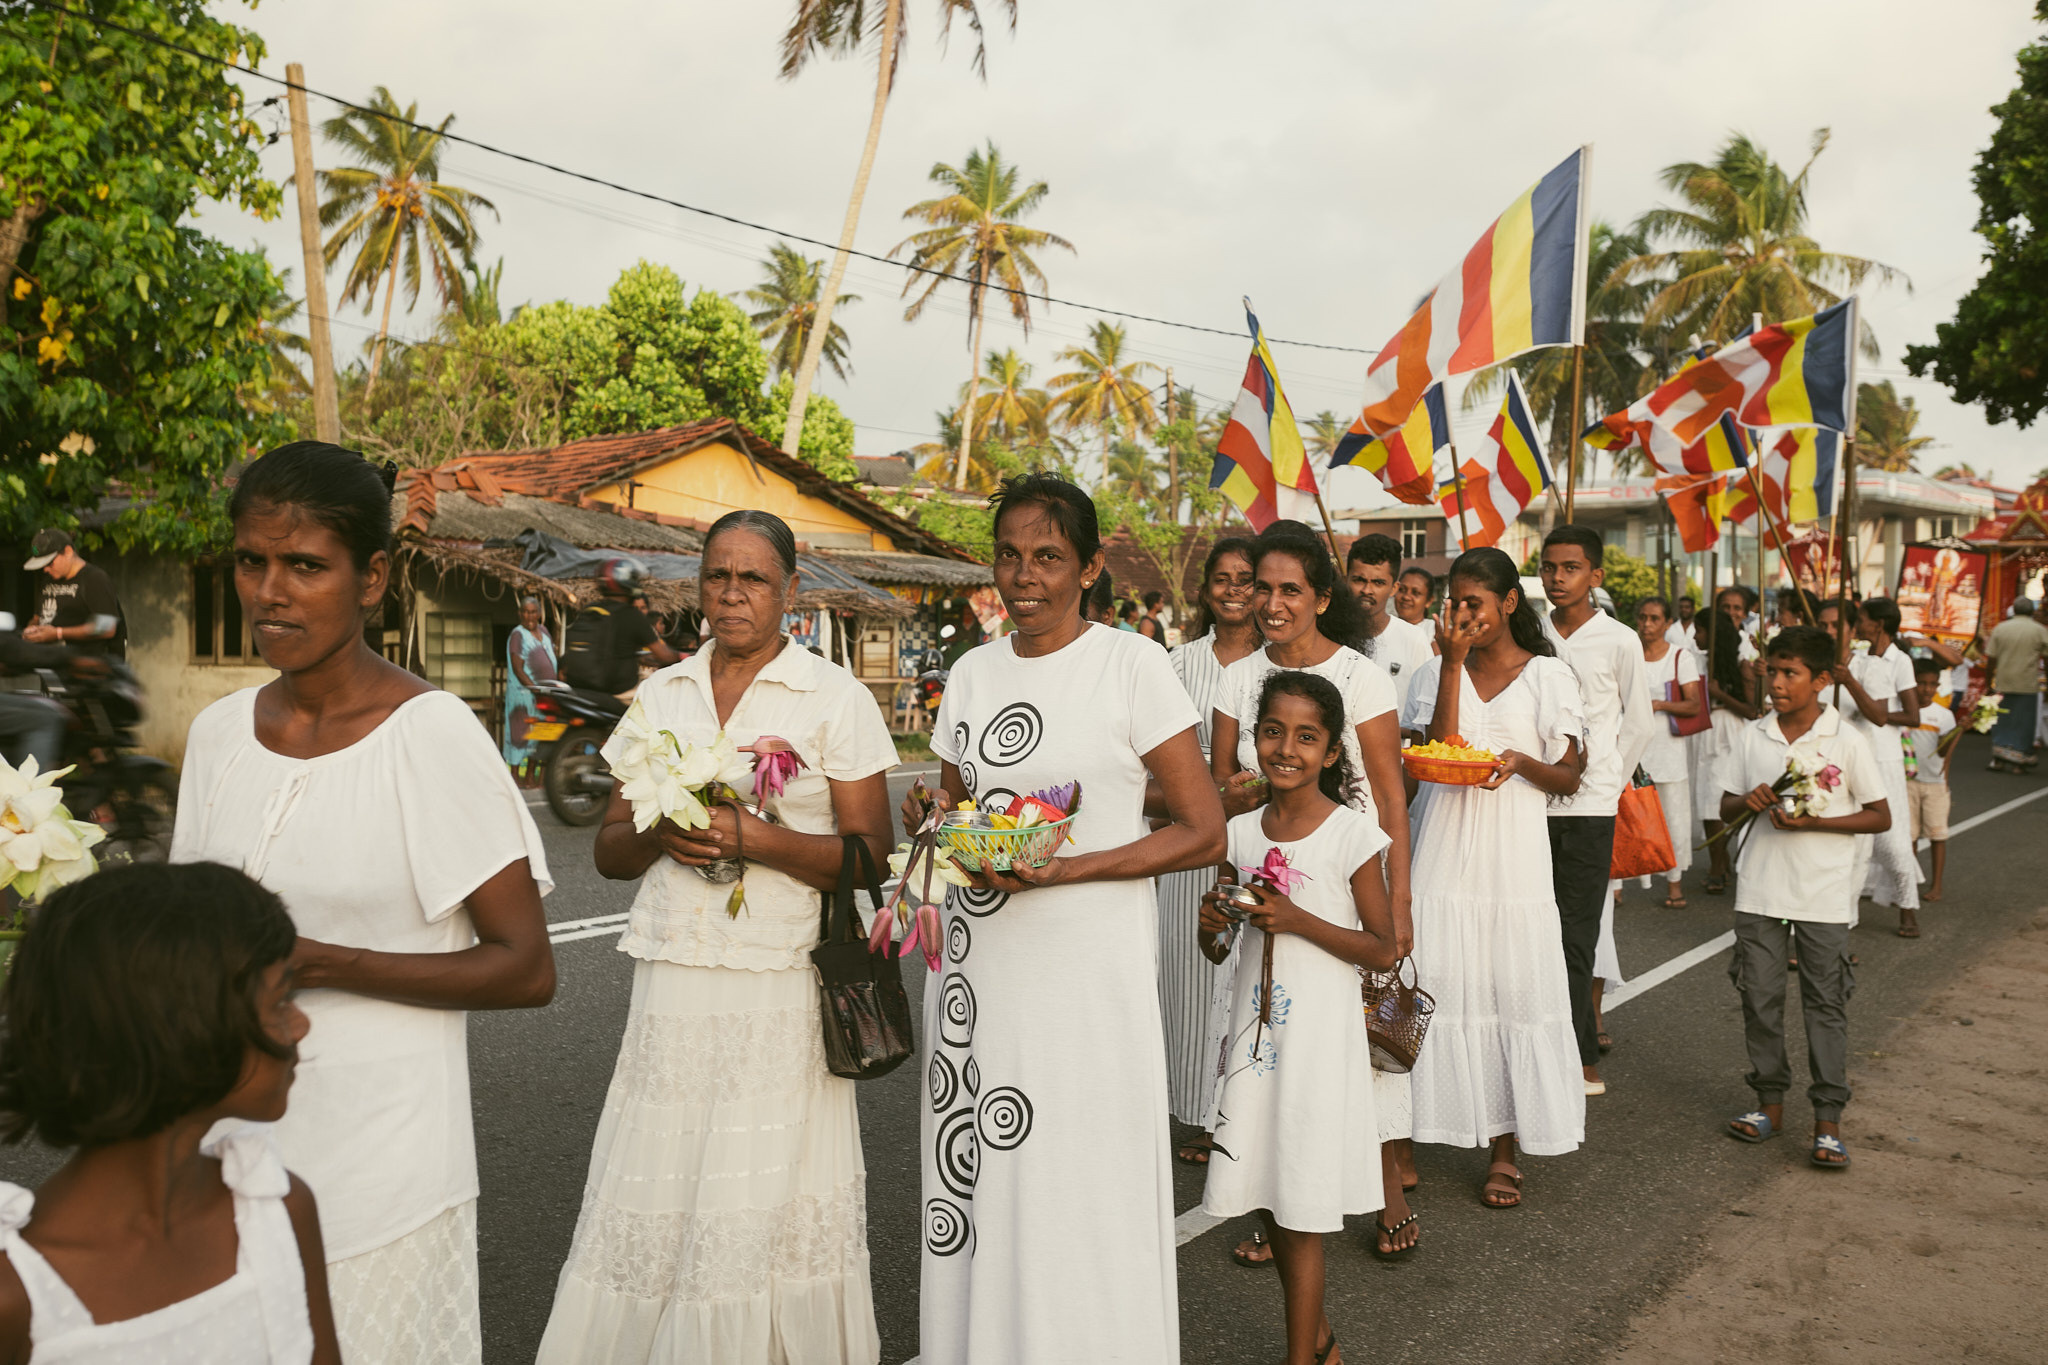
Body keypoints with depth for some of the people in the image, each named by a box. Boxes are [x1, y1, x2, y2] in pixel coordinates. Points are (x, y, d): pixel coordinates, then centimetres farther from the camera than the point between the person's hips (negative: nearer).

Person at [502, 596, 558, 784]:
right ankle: (514, 775, 0)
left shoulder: (543, 630, 13)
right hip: (523, 692, -7)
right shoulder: (517, 634, -9)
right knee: (520, 733, -6)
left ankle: (529, 775, 19)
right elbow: (517, 669, -15)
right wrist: (535, 689, -23)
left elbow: (551, 657, 23)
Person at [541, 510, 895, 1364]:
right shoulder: (660, 695, 13)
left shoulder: (835, 697, 0)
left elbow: (869, 856, -3)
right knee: (654, 1202, 4)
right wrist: (659, 833, -7)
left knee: (775, 1208, 1)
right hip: (672, 986, 4)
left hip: (782, 995, -3)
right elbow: (609, 852, 15)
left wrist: (759, 839, -17)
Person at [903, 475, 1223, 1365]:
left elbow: (1203, 834, -7)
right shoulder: (972, 673, 11)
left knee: (1082, 1201, 1)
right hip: (977, 970, 5)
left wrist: (1059, 870, -17)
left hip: (1087, 973, -4)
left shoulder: (1132, 666, -6)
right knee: (978, 1197, 9)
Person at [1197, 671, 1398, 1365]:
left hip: (1319, 1035, -5)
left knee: (1301, 1208, 2)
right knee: (1264, 1192, 14)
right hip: (1256, 1028, 5)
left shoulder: (1352, 834, -10)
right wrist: (1211, 924, -11)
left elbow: (1383, 950, -9)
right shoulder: (1242, 833, 4)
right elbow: (1216, 952, 11)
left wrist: (1298, 920, -20)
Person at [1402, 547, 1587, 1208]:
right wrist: (1454, 663, -7)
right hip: (1444, 848, 1)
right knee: (1438, 986, -2)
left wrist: (1519, 762, -15)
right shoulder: (1438, 670, 10)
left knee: (1513, 988, -2)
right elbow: (1440, 748, -6)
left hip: (1512, 849, -1)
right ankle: (1403, 1137, 7)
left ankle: (1505, 1149, 9)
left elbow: (1568, 779, 5)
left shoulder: (1547, 674, 5)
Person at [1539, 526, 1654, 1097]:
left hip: (1588, 805, -3)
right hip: (1533, 801, 4)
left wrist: (1604, 779, 6)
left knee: (1575, 937, -2)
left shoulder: (1619, 640, -1)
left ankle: (1577, 1062, 6)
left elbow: (1640, 723, 5)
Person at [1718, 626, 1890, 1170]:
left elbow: (1880, 816, -2)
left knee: (1826, 1003, 2)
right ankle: (1771, 1102, 21)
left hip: (1823, 894, -3)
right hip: (1760, 887, 3)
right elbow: (1726, 809, 11)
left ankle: (1827, 1120, 9)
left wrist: (1812, 821, -15)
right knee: (1759, 996, 7)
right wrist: (1748, 802, -12)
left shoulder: (1847, 742, -5)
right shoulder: (1751, 737, 3)